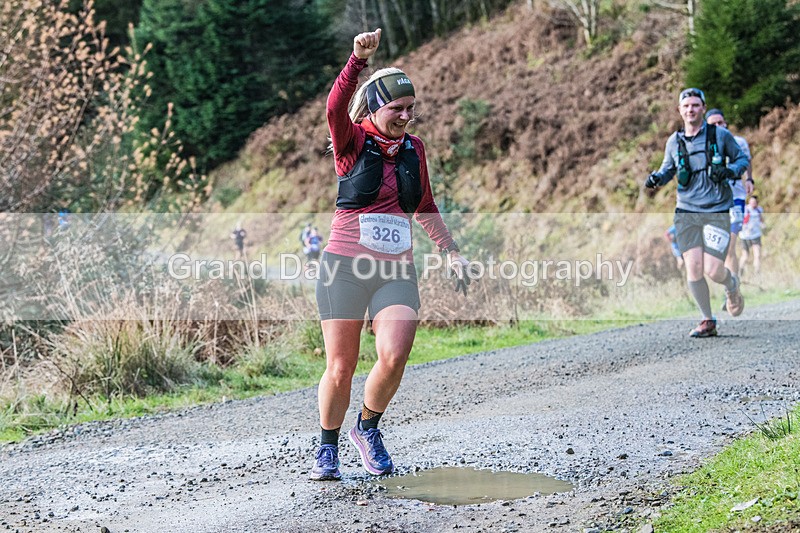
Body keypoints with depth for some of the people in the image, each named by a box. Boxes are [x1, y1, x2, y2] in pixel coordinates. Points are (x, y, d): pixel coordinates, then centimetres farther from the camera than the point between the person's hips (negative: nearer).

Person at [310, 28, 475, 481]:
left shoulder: (413, 149, 12)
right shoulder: (353, 142, -2)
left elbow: (425, 209, 25)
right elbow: (336, 107, -24)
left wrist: (452, 252, 23)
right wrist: (359, 59, -38)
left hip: (398, 272, 3)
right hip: (345, 268, -3)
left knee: (394, 357, -17)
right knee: (340, 367, -1)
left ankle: (368, 427, 10)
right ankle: (328, 448, 21)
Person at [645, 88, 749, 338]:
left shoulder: (720, 135, 0)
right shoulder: (674, 141, 7)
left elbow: (742, 158, 10)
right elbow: (668, 170, 21)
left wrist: (730, 171, -11)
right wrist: (656, 178, -2)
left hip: (717, 212, -2)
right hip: (687, 212, 3)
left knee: (713, 270, -12)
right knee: (693, 268, -7)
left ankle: (732, 285, 27)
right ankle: (708, 321, 10)